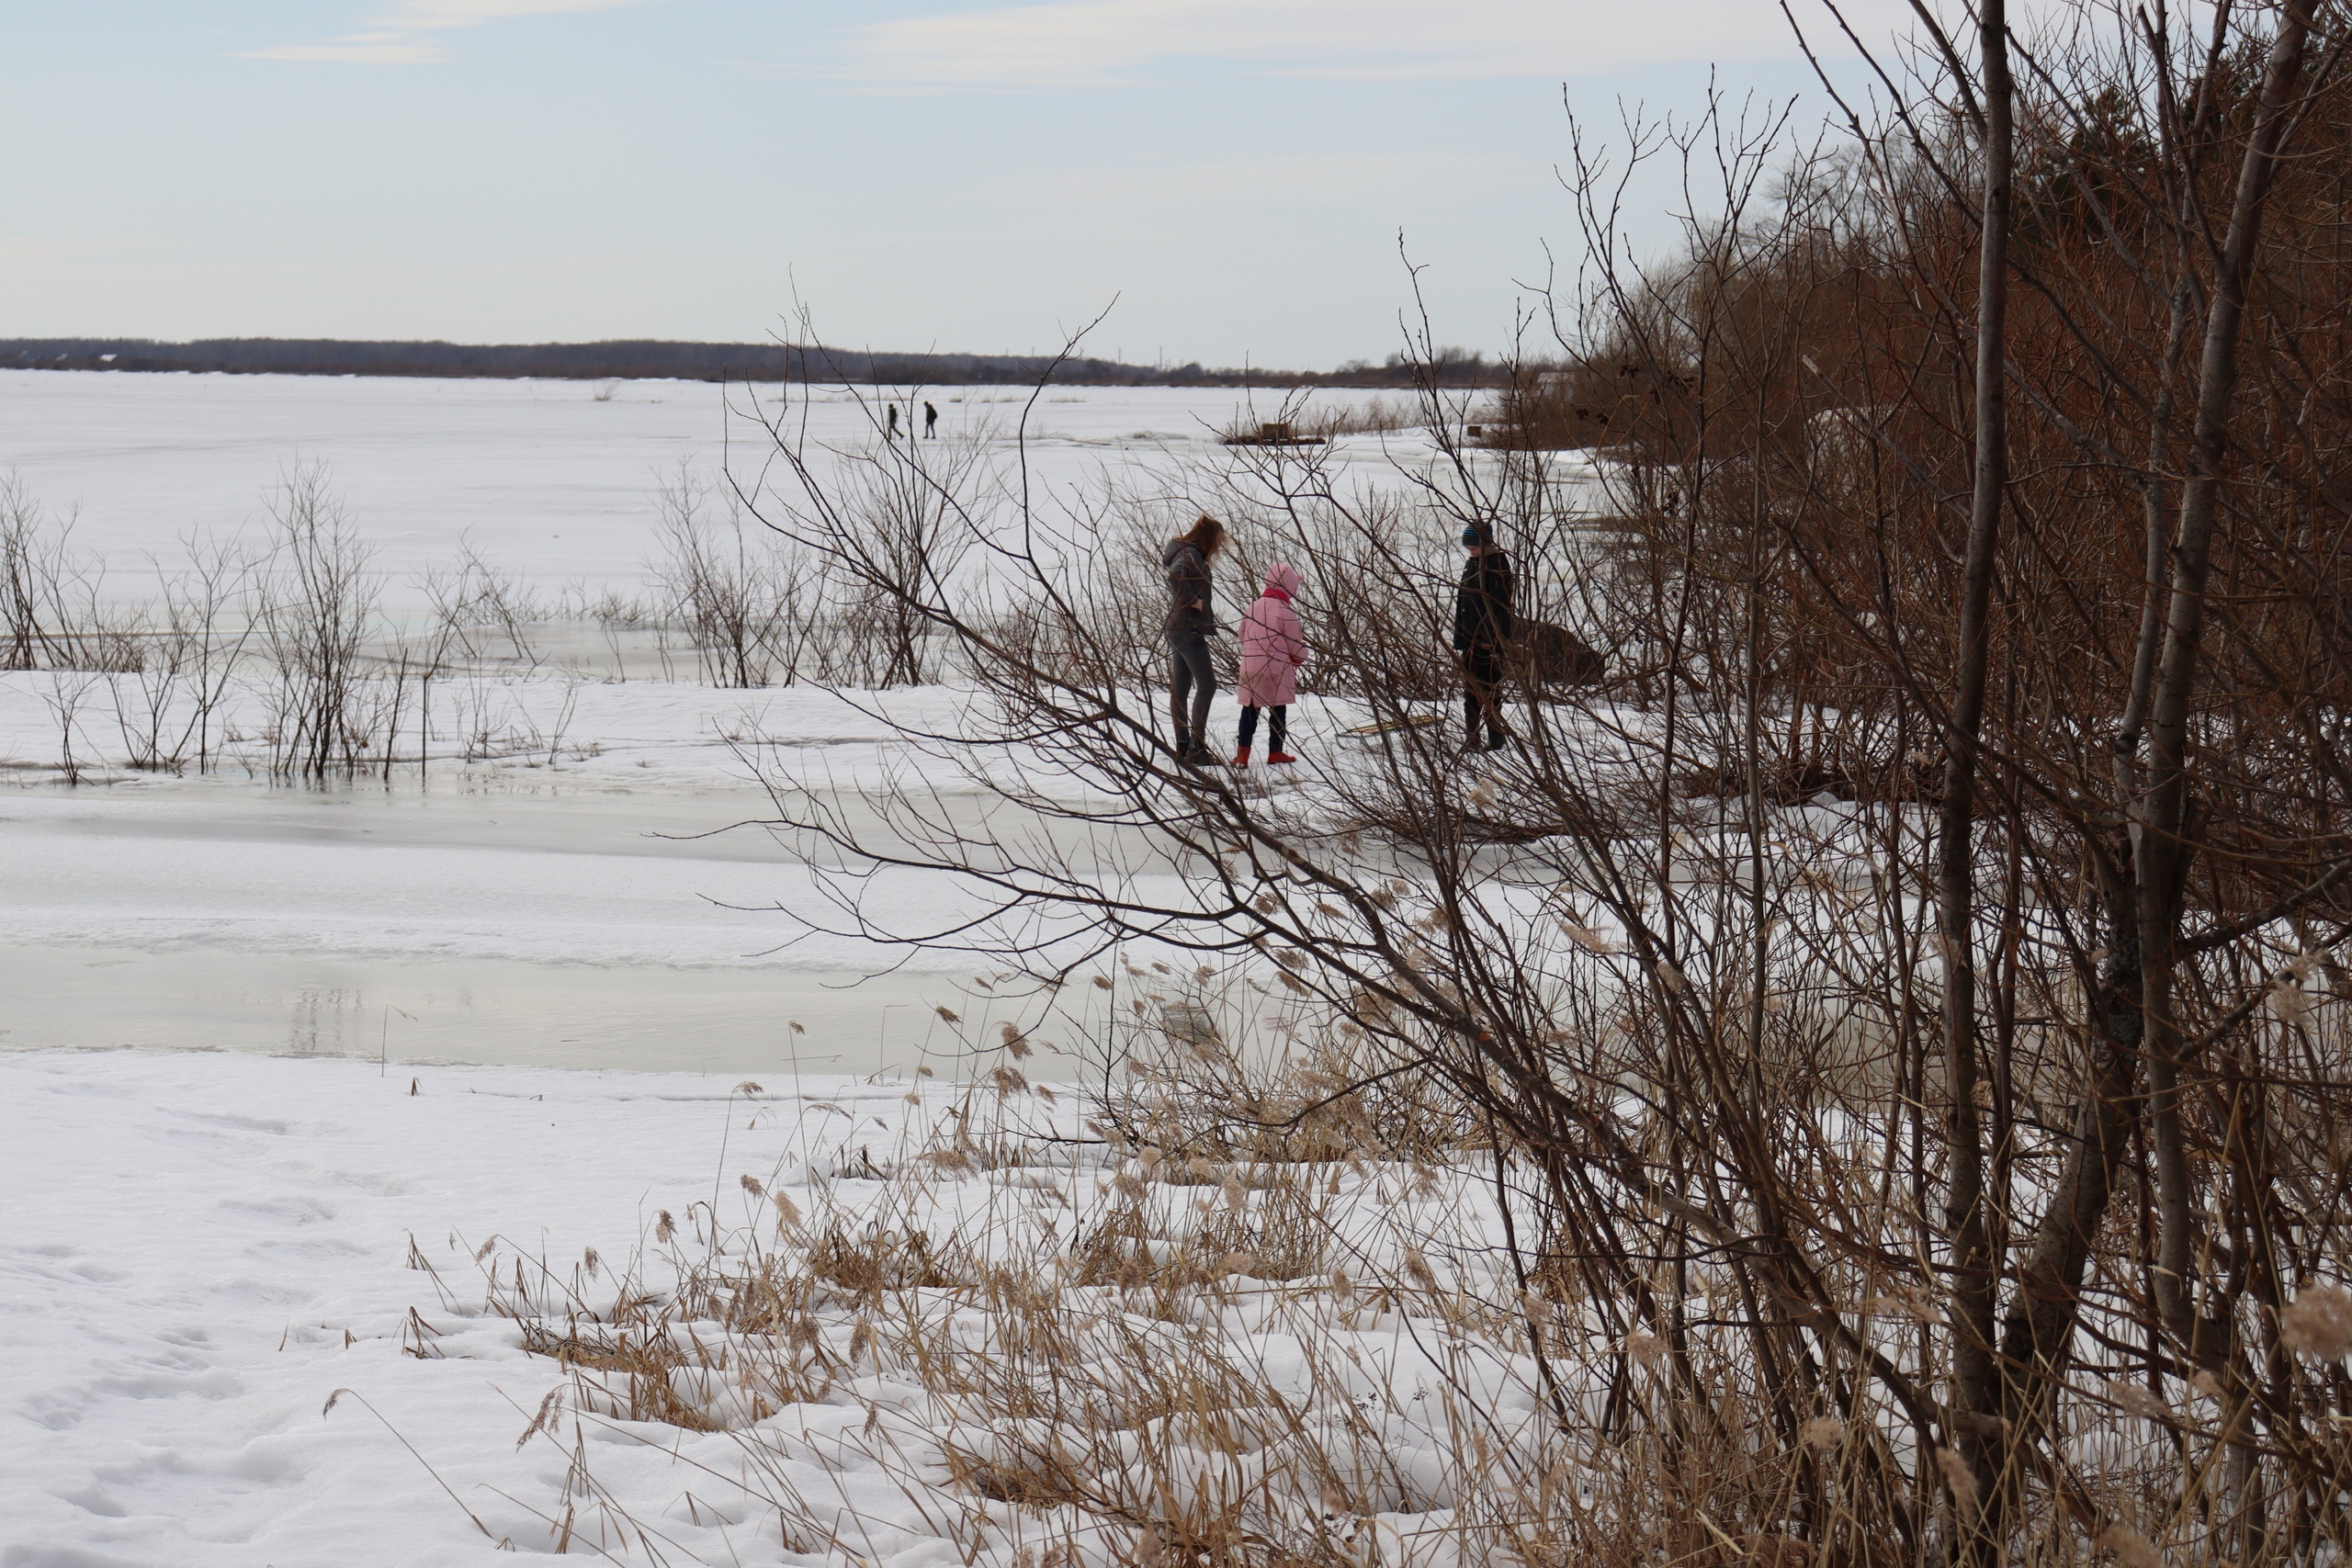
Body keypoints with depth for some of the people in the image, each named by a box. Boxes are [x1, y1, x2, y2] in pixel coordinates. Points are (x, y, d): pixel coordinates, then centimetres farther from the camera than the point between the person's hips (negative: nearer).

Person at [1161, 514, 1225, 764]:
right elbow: (1175, 576, -34)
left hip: (1179, 629, 10)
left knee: (1180, 689, 9)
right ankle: (1197, 745, -12)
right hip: (1189, 629, -10)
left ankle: (1183, 746, 12)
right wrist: (1193, 601, -23)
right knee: (1206, 685, -9)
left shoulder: (1190, 554, 16)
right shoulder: (1189, 556, -15)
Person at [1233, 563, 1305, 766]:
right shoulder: (1285, 612, -10)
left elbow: (1243, 636, 16)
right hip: (1277, 668, -4)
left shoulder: (1251, 609, 7)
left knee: (1249, 709, 9)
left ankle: (1243, 752, 0)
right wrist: (1299, 658, 15)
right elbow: (1295, 643, -6)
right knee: (1278, 710, 9)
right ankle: (1275, 751, 13)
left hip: (1250, 665, 4)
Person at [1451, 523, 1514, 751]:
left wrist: (1495, 640, -20)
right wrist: (1459, 638, 15)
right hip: (1471, 639, 8)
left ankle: (1496, 740, -1)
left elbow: (1500, 605, -16)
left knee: (1489, 692, -5)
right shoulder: (1472, 564, 15)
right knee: (1470, 691, 10)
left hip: (1489, 640, -8)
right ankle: (1471, 739, 14)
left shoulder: (1498, 565, -10)